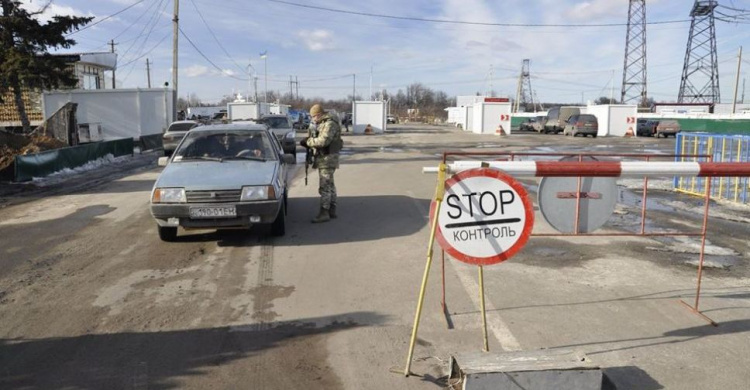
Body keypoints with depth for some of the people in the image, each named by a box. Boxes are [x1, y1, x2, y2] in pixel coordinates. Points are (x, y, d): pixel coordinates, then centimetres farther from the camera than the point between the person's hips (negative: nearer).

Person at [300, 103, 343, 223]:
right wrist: (308, 142, 2)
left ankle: (324, 213, -9)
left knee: (324, 186, -11)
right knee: (329, 185, 15)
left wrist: (308, 141, -17)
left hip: (327, 159, -11)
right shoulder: (323, 124, 17)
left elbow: (323, 141, -27)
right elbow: (318, 140, 19)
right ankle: (332, 210, 22)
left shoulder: (330, 124, -16)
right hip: (324, 158, 11)